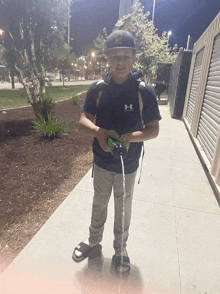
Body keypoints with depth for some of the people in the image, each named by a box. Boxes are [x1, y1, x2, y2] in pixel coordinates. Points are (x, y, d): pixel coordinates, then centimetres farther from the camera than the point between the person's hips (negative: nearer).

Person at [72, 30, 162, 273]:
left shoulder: (144, 93, -13)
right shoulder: (97, 89, -8)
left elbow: (154, 129, -9)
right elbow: (84, 119, -3)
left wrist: (131, 137, -29)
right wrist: (97, 131, -25)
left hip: (128, 166, -2)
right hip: (101, 162, 2)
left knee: (123, 210, 18)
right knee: (99, 204, 23)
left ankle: (120, 248, 45)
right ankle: (94, 238, 51)